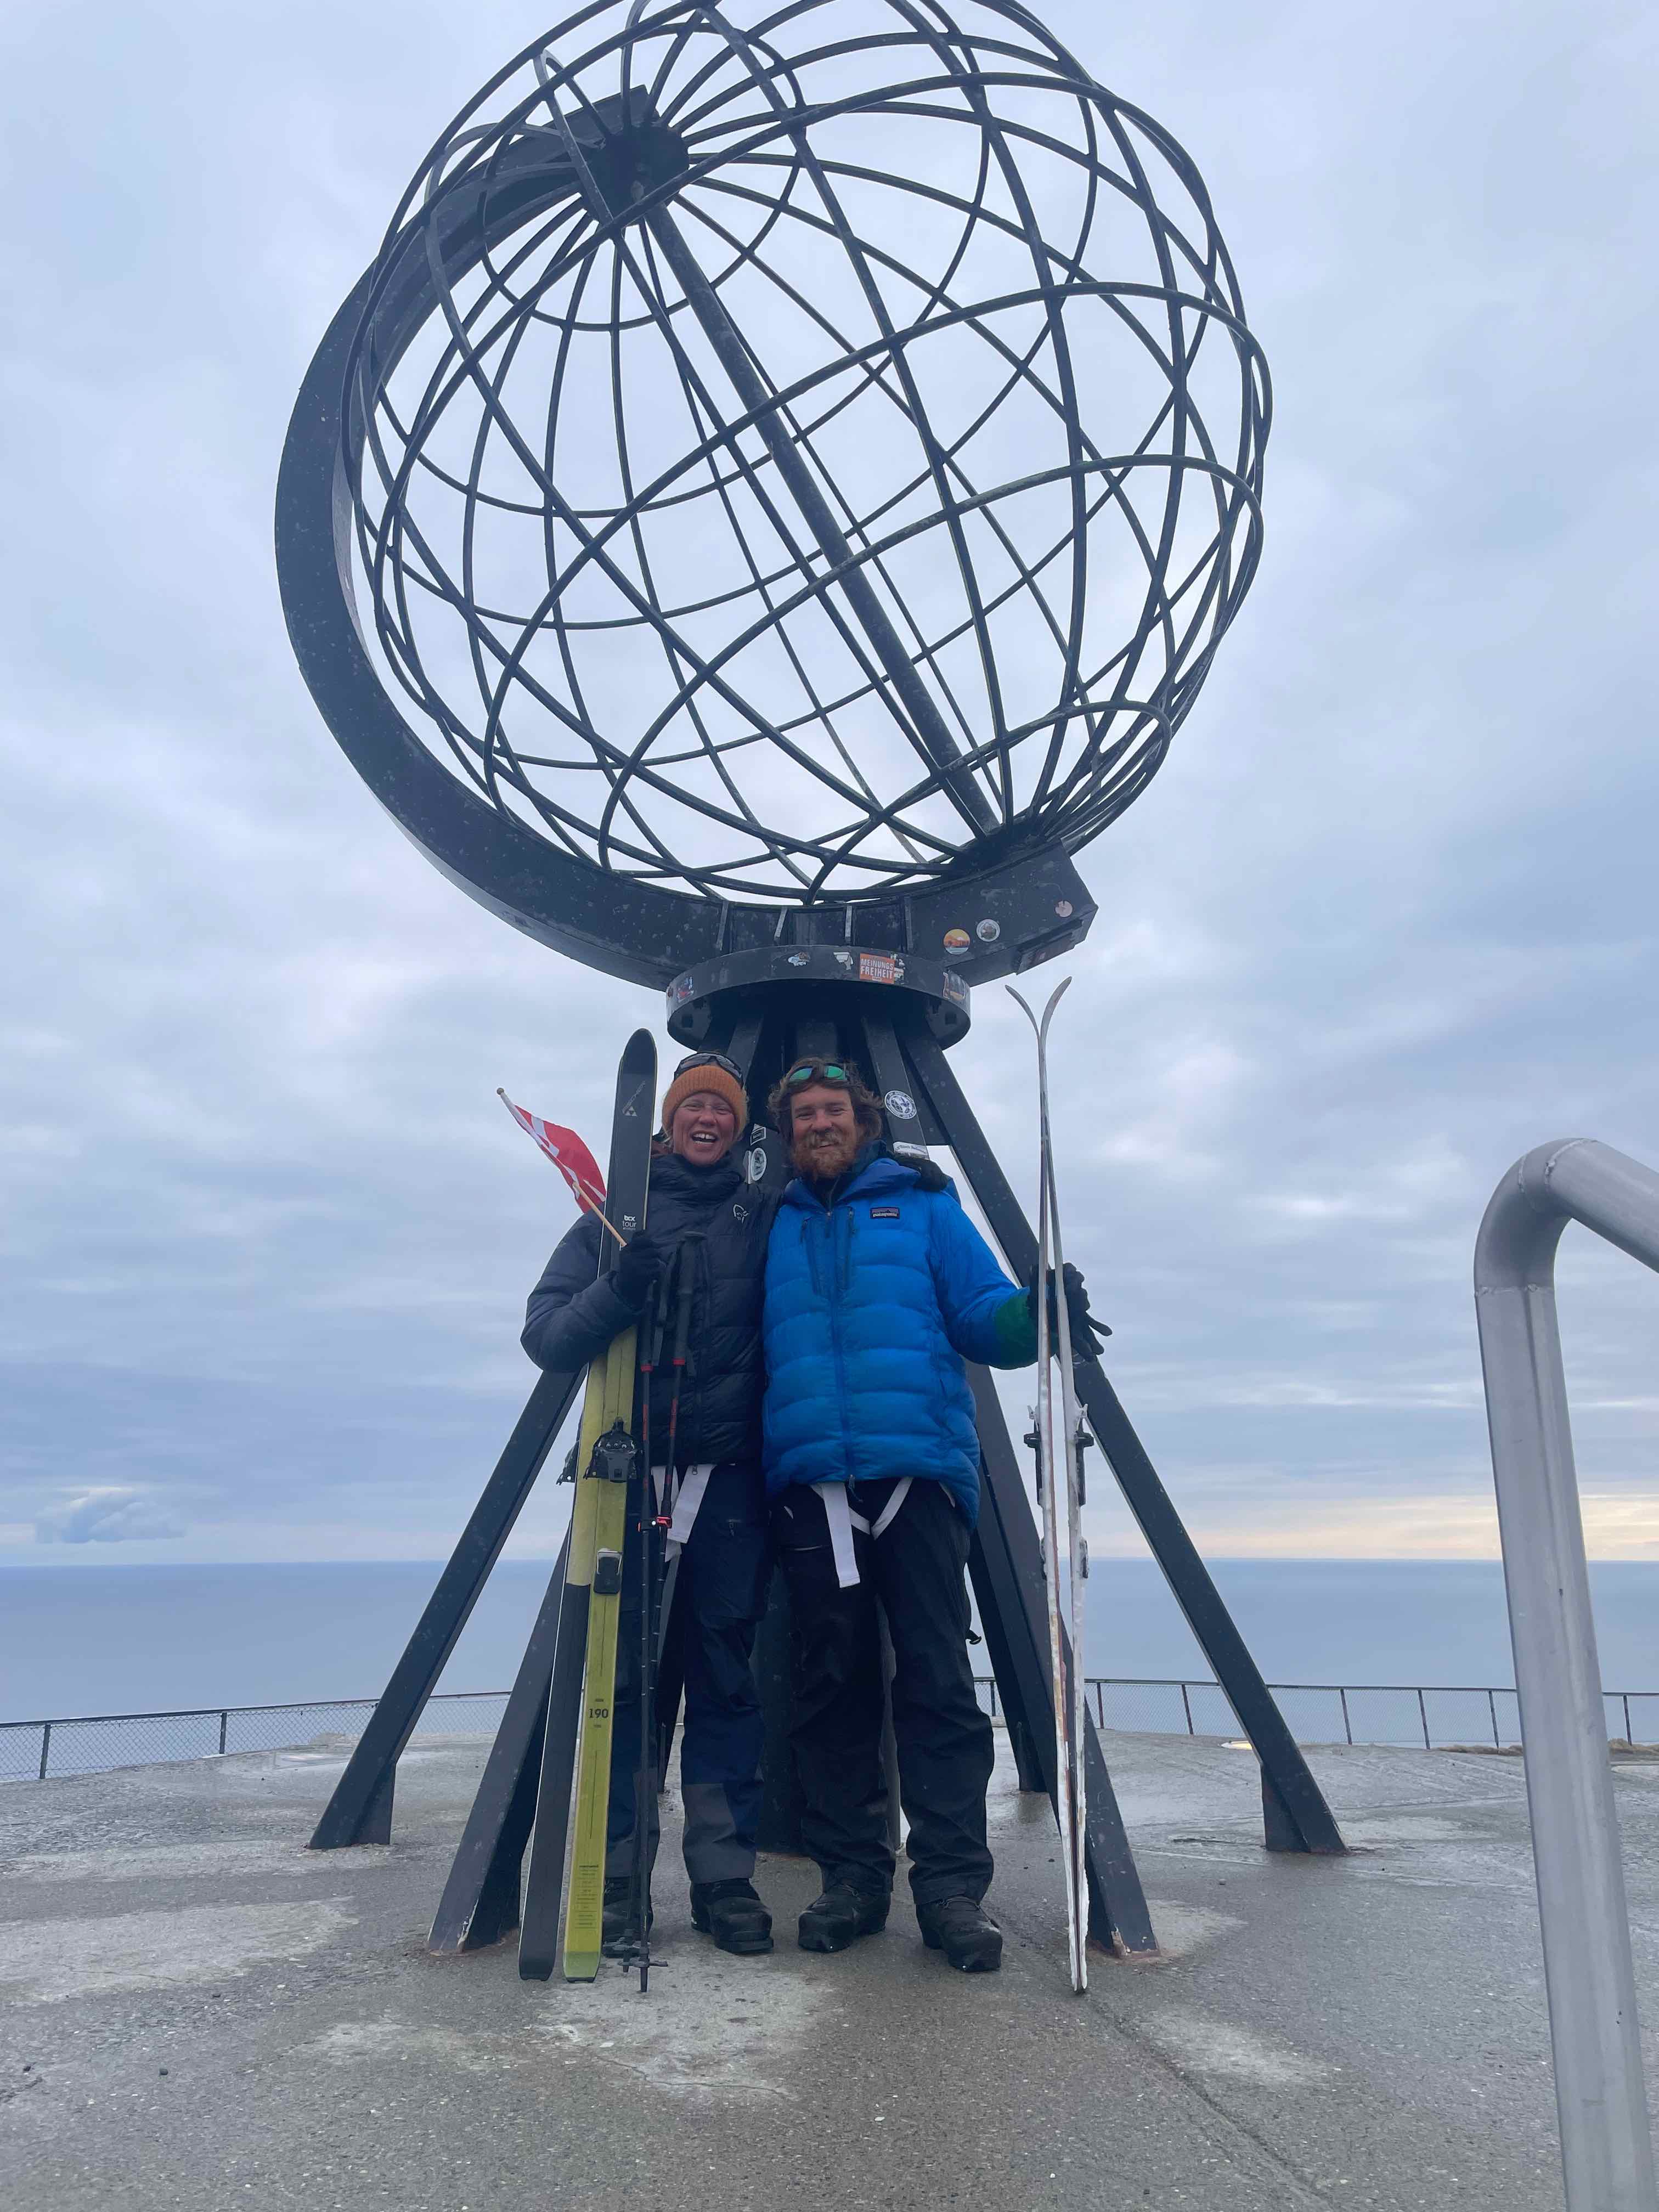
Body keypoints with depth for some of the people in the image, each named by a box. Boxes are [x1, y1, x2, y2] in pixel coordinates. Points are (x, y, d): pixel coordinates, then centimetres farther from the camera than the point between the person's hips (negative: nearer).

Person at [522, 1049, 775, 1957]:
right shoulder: (617, 1215, 8)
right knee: (618, 1676, 0)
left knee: (726, 1678, 4)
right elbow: (545, 1334, -1)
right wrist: (617, 1292, -19)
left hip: (730, 1476, 1)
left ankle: (725, 1876, 13)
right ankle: (613, 1876, 11)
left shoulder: (767, 1219, 11)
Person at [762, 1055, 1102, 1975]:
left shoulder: (924, 1207, 14)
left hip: (918, 1472, -2)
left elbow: (984, 1320, 6)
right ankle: (851, 1879, 15)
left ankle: (951, 1888, 3)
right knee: (830, 1686, 5)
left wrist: (1036, 1309, -13)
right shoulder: (774, 1228, 19)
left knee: (938, 1682, -5)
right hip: (808, 1482, 2)